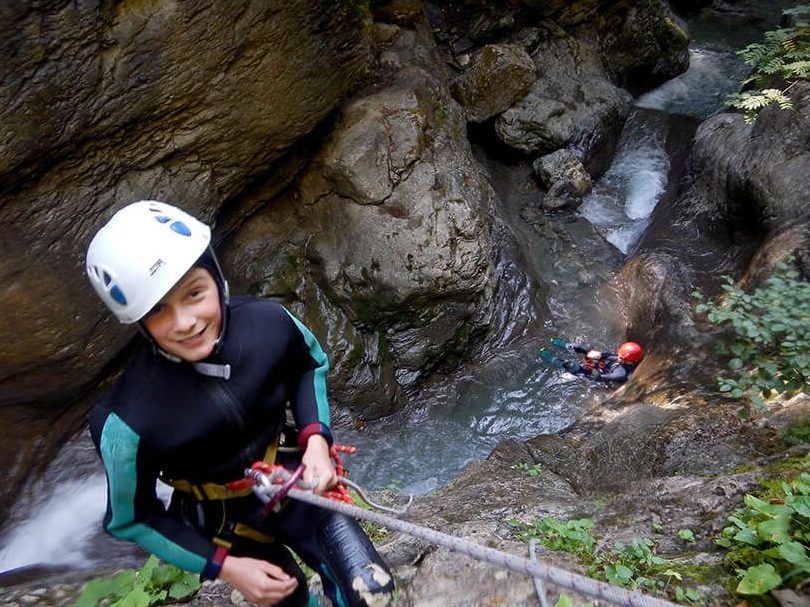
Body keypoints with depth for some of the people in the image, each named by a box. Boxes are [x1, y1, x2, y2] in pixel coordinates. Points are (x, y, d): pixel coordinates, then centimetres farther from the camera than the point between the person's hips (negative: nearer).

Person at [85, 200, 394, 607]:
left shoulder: (268, 323, -25)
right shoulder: (130, 422, -31)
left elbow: (310, 366, 0)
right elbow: (130, 520, -12)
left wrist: (316, 440, -14)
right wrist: (226, 567, -13)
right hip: (224, 521, -1)